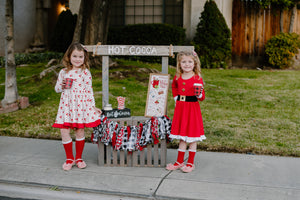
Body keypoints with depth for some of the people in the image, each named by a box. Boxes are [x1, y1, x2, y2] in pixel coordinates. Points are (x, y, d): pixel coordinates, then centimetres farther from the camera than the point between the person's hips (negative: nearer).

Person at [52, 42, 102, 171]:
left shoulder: (85, 72, 1)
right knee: (64, 131, -4)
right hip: (66, 105, 2)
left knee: (80, 131, 2)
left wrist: (93, 106, 1)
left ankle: (78, 158, 20)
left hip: (81, 104, -2)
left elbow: (89, 90, 4)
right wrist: (62, 85, -6)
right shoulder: (63, 72, 8)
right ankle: (69, 158, 13)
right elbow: (57, 89, 16)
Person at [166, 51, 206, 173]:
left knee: (192, 137, 3)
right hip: (180, 108, 4)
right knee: (181, 137, 12)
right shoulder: (177, 77, 4)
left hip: (192, 108, -4)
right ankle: (179, 161, 23)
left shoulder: (197, 78, -9)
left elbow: (202, 98, -9)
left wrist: (199, 94, -30)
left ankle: (190, 163, 15)